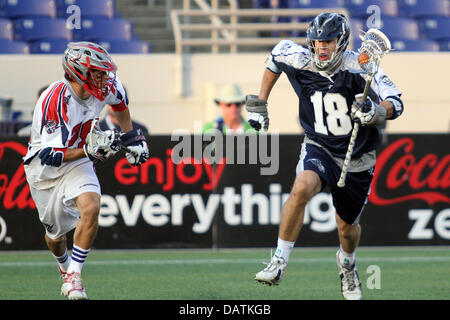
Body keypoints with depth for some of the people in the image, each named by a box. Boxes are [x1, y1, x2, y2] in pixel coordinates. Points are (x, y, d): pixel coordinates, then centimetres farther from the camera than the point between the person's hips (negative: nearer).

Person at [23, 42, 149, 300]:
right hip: (44, 170, -3)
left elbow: (120, 101, 13)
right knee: (56, 234, 10)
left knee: (91, 208, -25)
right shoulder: (54, 102, -32)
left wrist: (132, 138, 13)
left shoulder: (105, 88, -15)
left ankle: (73, 278, -16)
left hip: (78, 162, 3)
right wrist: (89, 151, -40)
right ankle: (65, 266, 46)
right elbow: (50, 155, -29)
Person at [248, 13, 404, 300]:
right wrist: (259, 104, 13)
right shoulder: (300, 61, -12)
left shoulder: (360, 68, -20)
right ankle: (280, 262, -22)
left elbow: (395, 104, -22)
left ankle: (347, 266, 50)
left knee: (347, 226, 14)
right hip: (319, 149, 0)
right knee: (301, 188, -32)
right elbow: (277, 54, 11)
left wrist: (375, 111, -45)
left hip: (357, 160, 0)